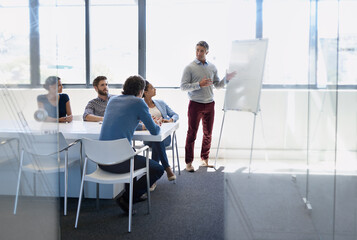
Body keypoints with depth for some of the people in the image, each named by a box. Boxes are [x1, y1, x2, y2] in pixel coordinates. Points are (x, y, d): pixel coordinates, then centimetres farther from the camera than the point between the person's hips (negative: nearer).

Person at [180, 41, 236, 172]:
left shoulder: (212, 67, 10)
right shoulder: (190, 67, -3)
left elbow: (217, 85, 14)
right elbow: (183, 86, -9)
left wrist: (226, 79, -4)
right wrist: (199, 85, -20)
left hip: (209, 104, 4)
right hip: (195, 104, -4)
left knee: (208, 134, 10)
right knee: (192, 133, -2)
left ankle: (205, 159, 23)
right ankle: (188, 162, 5)